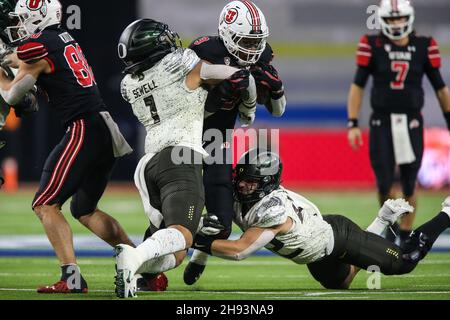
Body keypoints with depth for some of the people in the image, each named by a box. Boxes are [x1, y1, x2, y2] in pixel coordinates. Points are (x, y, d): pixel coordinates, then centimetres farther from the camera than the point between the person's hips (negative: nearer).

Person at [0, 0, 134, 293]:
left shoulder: (36, 46, -8)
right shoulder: (65, 38, 17)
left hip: (84, 130, -9)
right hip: (107, 130, 9)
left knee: (46, 205, -4)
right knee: (85, 210, 19)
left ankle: (72, 277, -16)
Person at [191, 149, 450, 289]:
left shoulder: (274, 210, -41)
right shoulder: (236, 199, -19)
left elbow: (240, 250, -47)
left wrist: (200, 242, -48)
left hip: (340, 236, -7)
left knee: (405, 263, 6)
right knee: (340, 284, 34)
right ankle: (383, 221, 41)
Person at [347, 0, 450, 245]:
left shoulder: (424, 47, 0)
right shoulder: (372, 46, -3)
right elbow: (358, 86, 0)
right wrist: (353, 124, -4)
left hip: (411, 123, 1)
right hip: (382, 122, -1)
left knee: (409, 186, 4)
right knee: (384, 185, -6)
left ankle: (405, 237, 18)